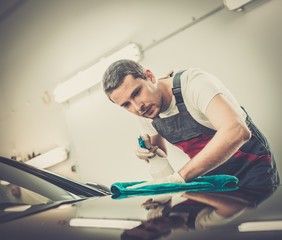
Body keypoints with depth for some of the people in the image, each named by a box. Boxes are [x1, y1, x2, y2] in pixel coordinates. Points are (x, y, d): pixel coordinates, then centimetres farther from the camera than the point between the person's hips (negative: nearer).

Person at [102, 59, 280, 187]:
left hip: (252, 168, -6)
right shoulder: (145, 113, -4)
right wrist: (151, 153, -12)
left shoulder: (193, 82, -27)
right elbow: (160, 150, 14)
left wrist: (178, 177, -44)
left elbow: (236, 131, -43)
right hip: (212, 177, 6)